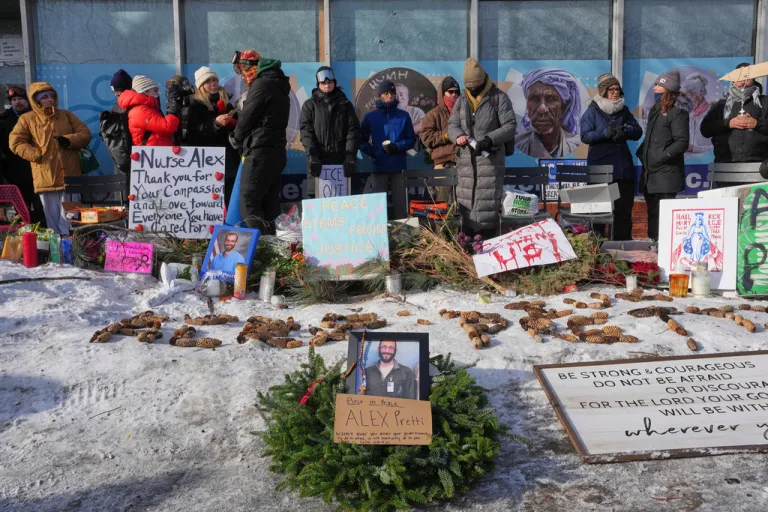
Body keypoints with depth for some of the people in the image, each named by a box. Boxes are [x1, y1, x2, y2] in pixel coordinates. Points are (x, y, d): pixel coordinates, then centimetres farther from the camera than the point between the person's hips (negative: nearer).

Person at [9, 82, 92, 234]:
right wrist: (37, 155, -10)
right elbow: (15, 142, 0)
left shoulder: (66, 115, 12)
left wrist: (69, 140, -10)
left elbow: (85, 134, 9)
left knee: (68, 220, -1)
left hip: (69, 176, 1)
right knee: (53, 219, 5)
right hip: (46, 178, -1)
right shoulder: (27, 119, 5)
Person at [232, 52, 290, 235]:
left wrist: (237, 139, 9)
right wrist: (243, 139, 17)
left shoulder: (262, 85, -9)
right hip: (276, 151, 10)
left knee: (248, 201, -11)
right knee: (268, 202, 10)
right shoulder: (277, 86, 21)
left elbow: (247, 117, -8)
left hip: (260, 152, -10)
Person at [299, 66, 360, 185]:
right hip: (318, 160, -1)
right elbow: (306, 131, 1)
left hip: (341, 161, 1)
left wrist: (350, 155, -6)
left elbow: (353, 130, 7)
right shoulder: (310, 105, 12)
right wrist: (312, 155, -12)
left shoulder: (345, 104, 15)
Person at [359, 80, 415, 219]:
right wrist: (375, 153, -9)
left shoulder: (404, 116, 9)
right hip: (379, 167, -1)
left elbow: (411, 139, 9)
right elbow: (362, 141, 7)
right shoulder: (370, 117, 6)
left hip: (399, 167, 1)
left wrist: (397, 147, -9)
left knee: (401, 203, 2)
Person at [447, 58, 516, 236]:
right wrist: (458, 136, -10)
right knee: (466, 201, 4)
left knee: (487, 203, -8)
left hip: (490, 157, -4)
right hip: (466, 159, 5)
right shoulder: (461, 101, 16)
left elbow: (510, 126, -3)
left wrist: (490, 139, -18)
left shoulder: (499, 98, 2)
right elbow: (452, 125, 14)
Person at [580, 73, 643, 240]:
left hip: (623, 167, 4)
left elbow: (638, 132, 9)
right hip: (600, 167, -4)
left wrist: (627, 130, -13)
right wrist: (607, 133, -21)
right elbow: (585, 135, -10)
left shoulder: (624, 110, 11)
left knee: (624, 208, 6)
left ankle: (623, 242, 14)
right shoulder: (593, 110, -1)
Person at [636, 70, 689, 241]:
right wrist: (642, 152, 10)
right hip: (650, 173, 9)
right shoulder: (655, 109, 18)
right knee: (652, 214, 13)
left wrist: (661, 157, -18)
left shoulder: (677, 112, -9)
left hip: (666, 174, -9)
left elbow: (682, 142, -16)